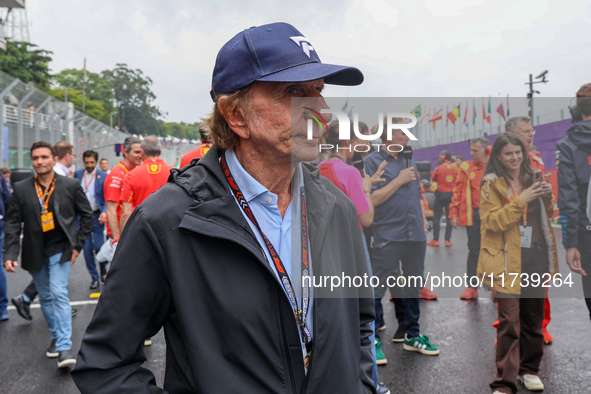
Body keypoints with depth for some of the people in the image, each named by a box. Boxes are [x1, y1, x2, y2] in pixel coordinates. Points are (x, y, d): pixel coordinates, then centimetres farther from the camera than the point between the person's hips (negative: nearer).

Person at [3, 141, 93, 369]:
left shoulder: (70, 186, -4)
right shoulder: (21, 189, -1)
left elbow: (86, 215, 3)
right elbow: (12, 223, 0)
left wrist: (78, 245, -2)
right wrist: (10, 254, -11)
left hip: (60, 249, -3)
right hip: (35, 252, 3)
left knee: (59, 293, -15)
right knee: (45, 297, 14)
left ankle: (64, 347, -14)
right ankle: (56, 337, 32)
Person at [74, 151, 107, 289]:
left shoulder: (103, 176, -3)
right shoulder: (77, 175, 7)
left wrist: (104, 212, -21)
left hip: (97, 216, -3)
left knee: (98, 246, -5)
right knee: (87, 248, 3)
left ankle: (103, 269, 26)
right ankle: (94, 277, 15)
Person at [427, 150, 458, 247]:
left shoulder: (439, 168, -10)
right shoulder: (455, 169, 0)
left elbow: (433, 179, 3)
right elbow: (457, 181, 11)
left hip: (440, 194, -3)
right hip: (451, 194, 3)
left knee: (436, 217, 4)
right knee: (449, 217, 6)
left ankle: (435, 240, 4)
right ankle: (448, 240, 7)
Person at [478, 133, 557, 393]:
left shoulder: (532, 178, 12)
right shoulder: (492, 184, -4)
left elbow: (548, 215, 20)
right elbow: (492, 221, -13)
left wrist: (547, 197, -1)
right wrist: (521, 200, -19)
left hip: (536, 257, 6)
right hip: (509, 260, -5)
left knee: (534, 317, 13)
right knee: (509, 321, -8)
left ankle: (529, 370, 30)